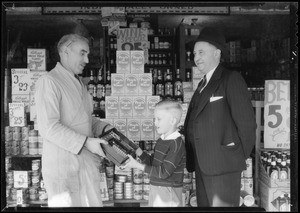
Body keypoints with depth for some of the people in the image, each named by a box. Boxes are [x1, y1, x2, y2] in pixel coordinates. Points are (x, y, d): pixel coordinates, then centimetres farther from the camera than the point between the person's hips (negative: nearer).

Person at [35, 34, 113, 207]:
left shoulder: (79, 84, 17)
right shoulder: (49, 81, -11)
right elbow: (48, 127, -19)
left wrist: (105, 128, 5)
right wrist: (86, 142, -21)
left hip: (88, 163, 8)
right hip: (63, 165, -8)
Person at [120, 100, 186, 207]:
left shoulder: (177, 144, -19)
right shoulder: (161, 141, 9)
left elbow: (164, 172, -22)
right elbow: (152, 162, 14)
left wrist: (138, 165, -21)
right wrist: (136, 150, 2)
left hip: (169, 193, -8)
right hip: (155, 190, 8)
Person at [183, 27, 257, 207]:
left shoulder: (231, 79, -6)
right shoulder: (202, 85, 19)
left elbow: (247, 122, -11)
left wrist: (240, 157, -6)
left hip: (223, 165, -8)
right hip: (202, 165, 8)